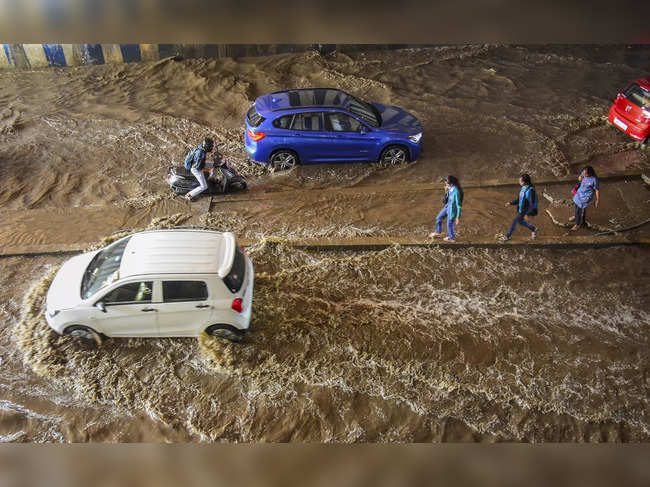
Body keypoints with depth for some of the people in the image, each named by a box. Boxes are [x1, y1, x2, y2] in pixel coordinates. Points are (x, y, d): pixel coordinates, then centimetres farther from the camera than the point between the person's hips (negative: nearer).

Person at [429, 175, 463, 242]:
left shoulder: (457, 192, -34)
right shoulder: (451, 188, -10)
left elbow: (459, 205, -27)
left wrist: (458, 217, -22)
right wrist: (446, 191, -6)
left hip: (453, 210, -8)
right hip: (448, 206, 8)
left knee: (450, 224, 15)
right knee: (439, 218, 22)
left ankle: (452, 238, 43)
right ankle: (438, 233, 46)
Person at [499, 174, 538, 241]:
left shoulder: (530, 191, -30)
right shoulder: (522, 188, -4)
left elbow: (532, 204, -25)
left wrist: (527, 214, -24)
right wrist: (511, 203, -1)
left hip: (525, 211, -8)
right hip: (520, 209, 8)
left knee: (515, 222, 4)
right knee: (520, 221, 24)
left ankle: (507, 236, 22)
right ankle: (533, 230, 45)